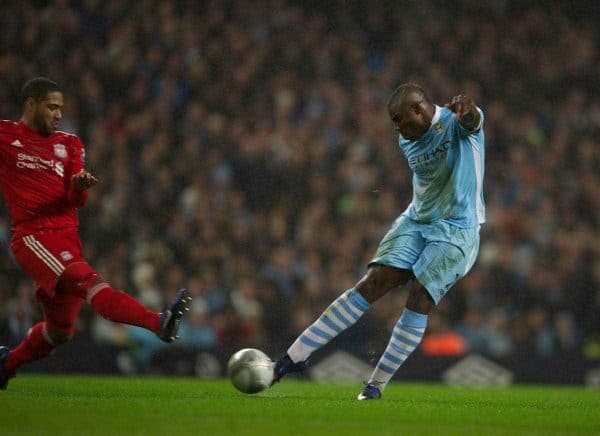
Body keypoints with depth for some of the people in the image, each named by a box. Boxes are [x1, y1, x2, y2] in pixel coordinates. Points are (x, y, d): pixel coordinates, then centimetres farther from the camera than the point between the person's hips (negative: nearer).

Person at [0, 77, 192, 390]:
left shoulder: (68, 145, 17)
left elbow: (76, 200, 6)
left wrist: (80, 186, -15)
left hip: (67, 238, 7)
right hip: (33, 236, -7)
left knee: (60, 330, 9)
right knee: (88, 281, -28)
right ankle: (159, 323, -49)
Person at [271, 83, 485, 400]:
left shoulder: (456, 123, -16)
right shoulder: (407, 140, 6)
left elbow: (471, 120, -42)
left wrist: (467, 111, -63)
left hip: (456, 231, -5)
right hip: (416, 221, 6)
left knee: (420, 297, -19)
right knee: (372, 283, -8)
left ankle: (377, 383, -7)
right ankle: (295, 356, -11)